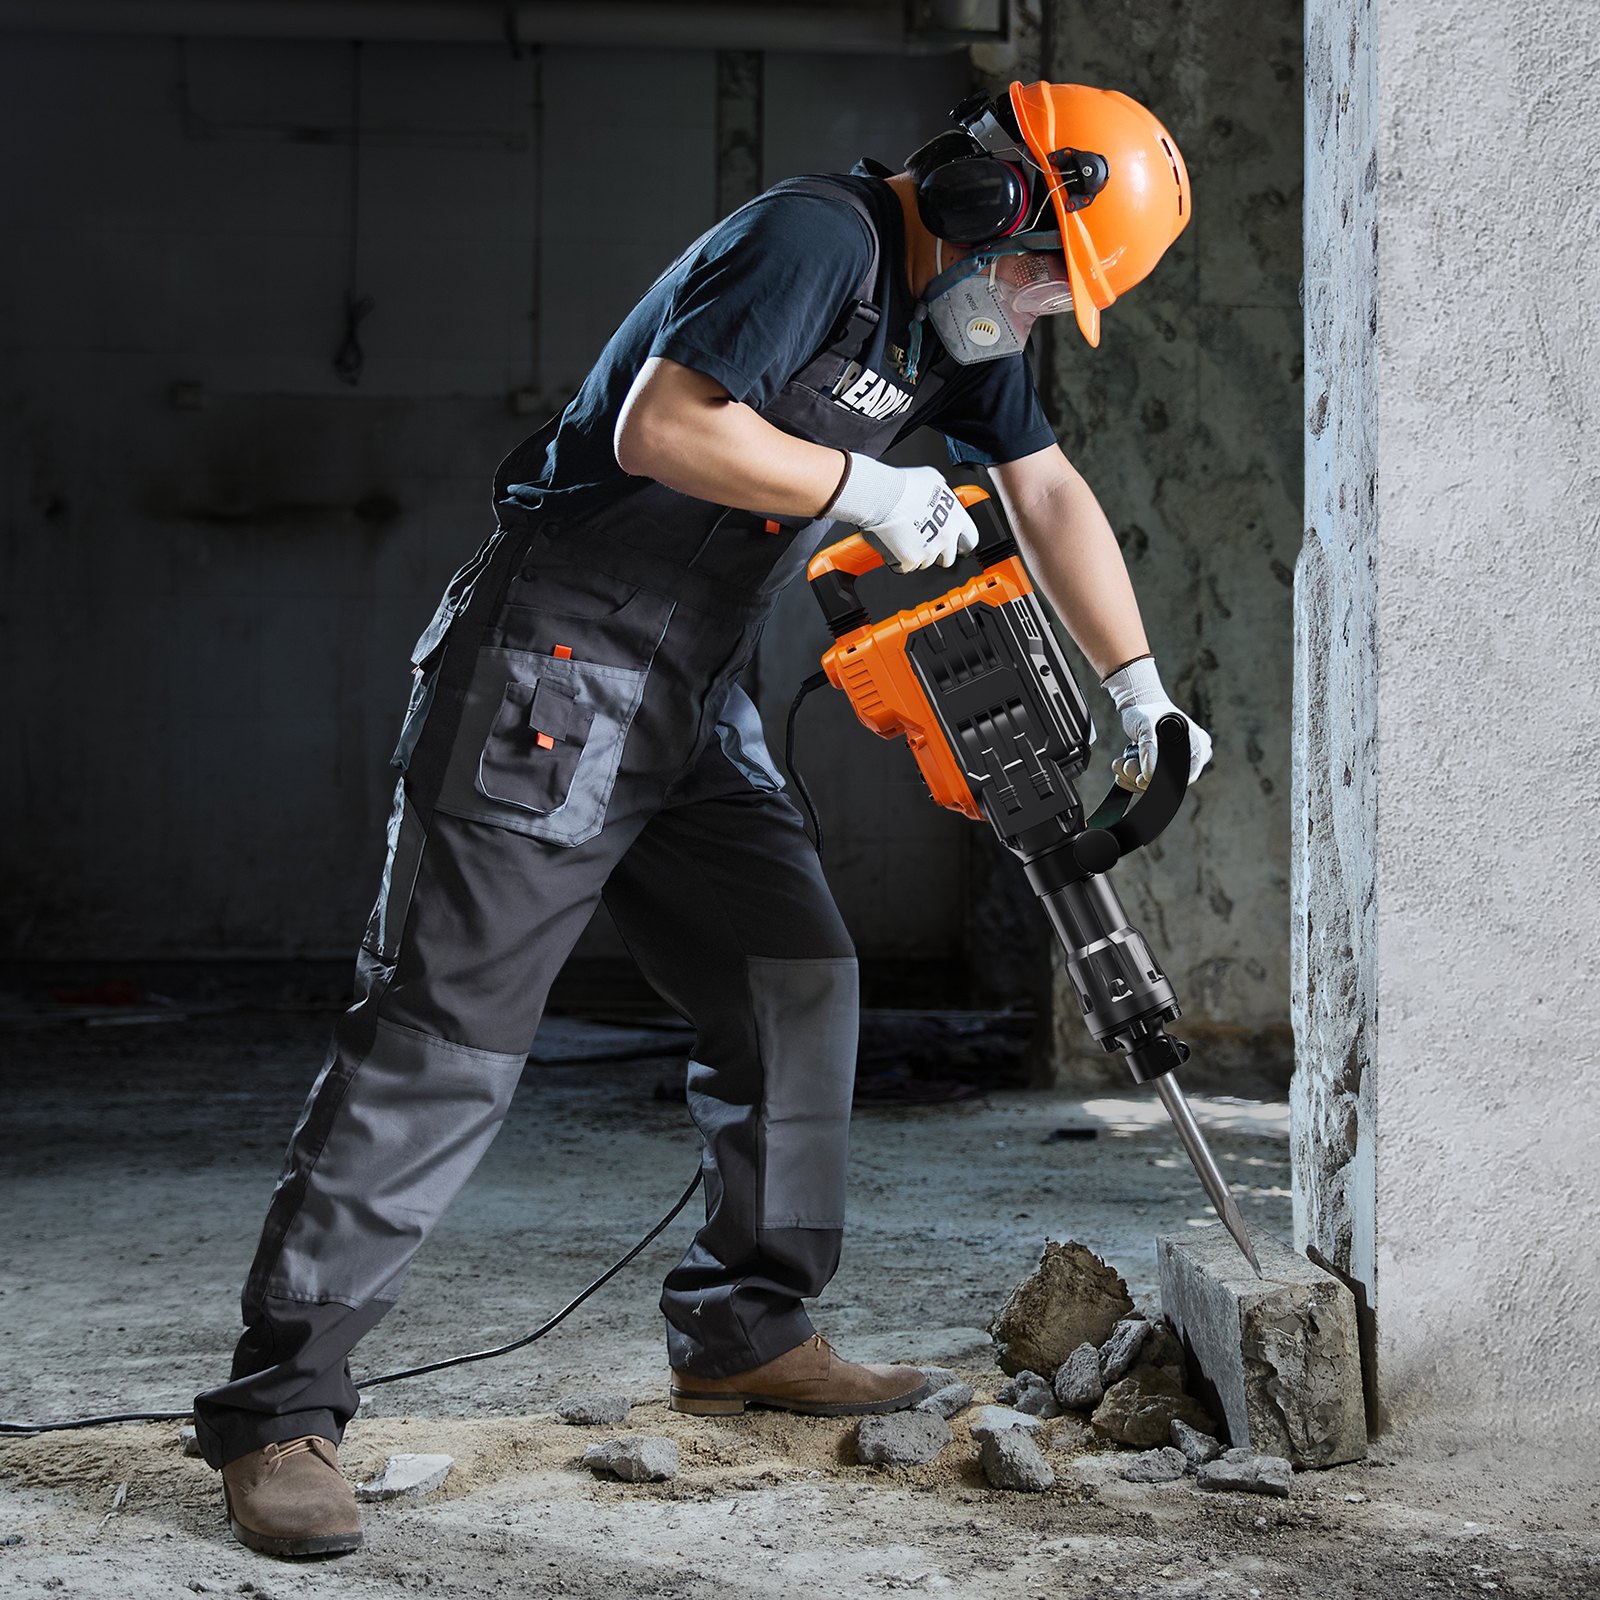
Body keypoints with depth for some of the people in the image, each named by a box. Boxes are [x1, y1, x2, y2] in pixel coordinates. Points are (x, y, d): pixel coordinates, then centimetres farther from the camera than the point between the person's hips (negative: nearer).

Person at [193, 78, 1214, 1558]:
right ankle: (279, 1411, -7)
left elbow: (1051, 496, 20)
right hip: (555, 672, -10)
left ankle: (745, 1333, 23)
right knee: (445, 1037, -11)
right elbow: (660, 429, -26)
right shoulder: (820, 240, -16)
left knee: (796, 990, 8)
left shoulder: (956, 315, 14)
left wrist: (1141, 695, 18)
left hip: (693, 705, 10)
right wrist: (861, 488, -16)